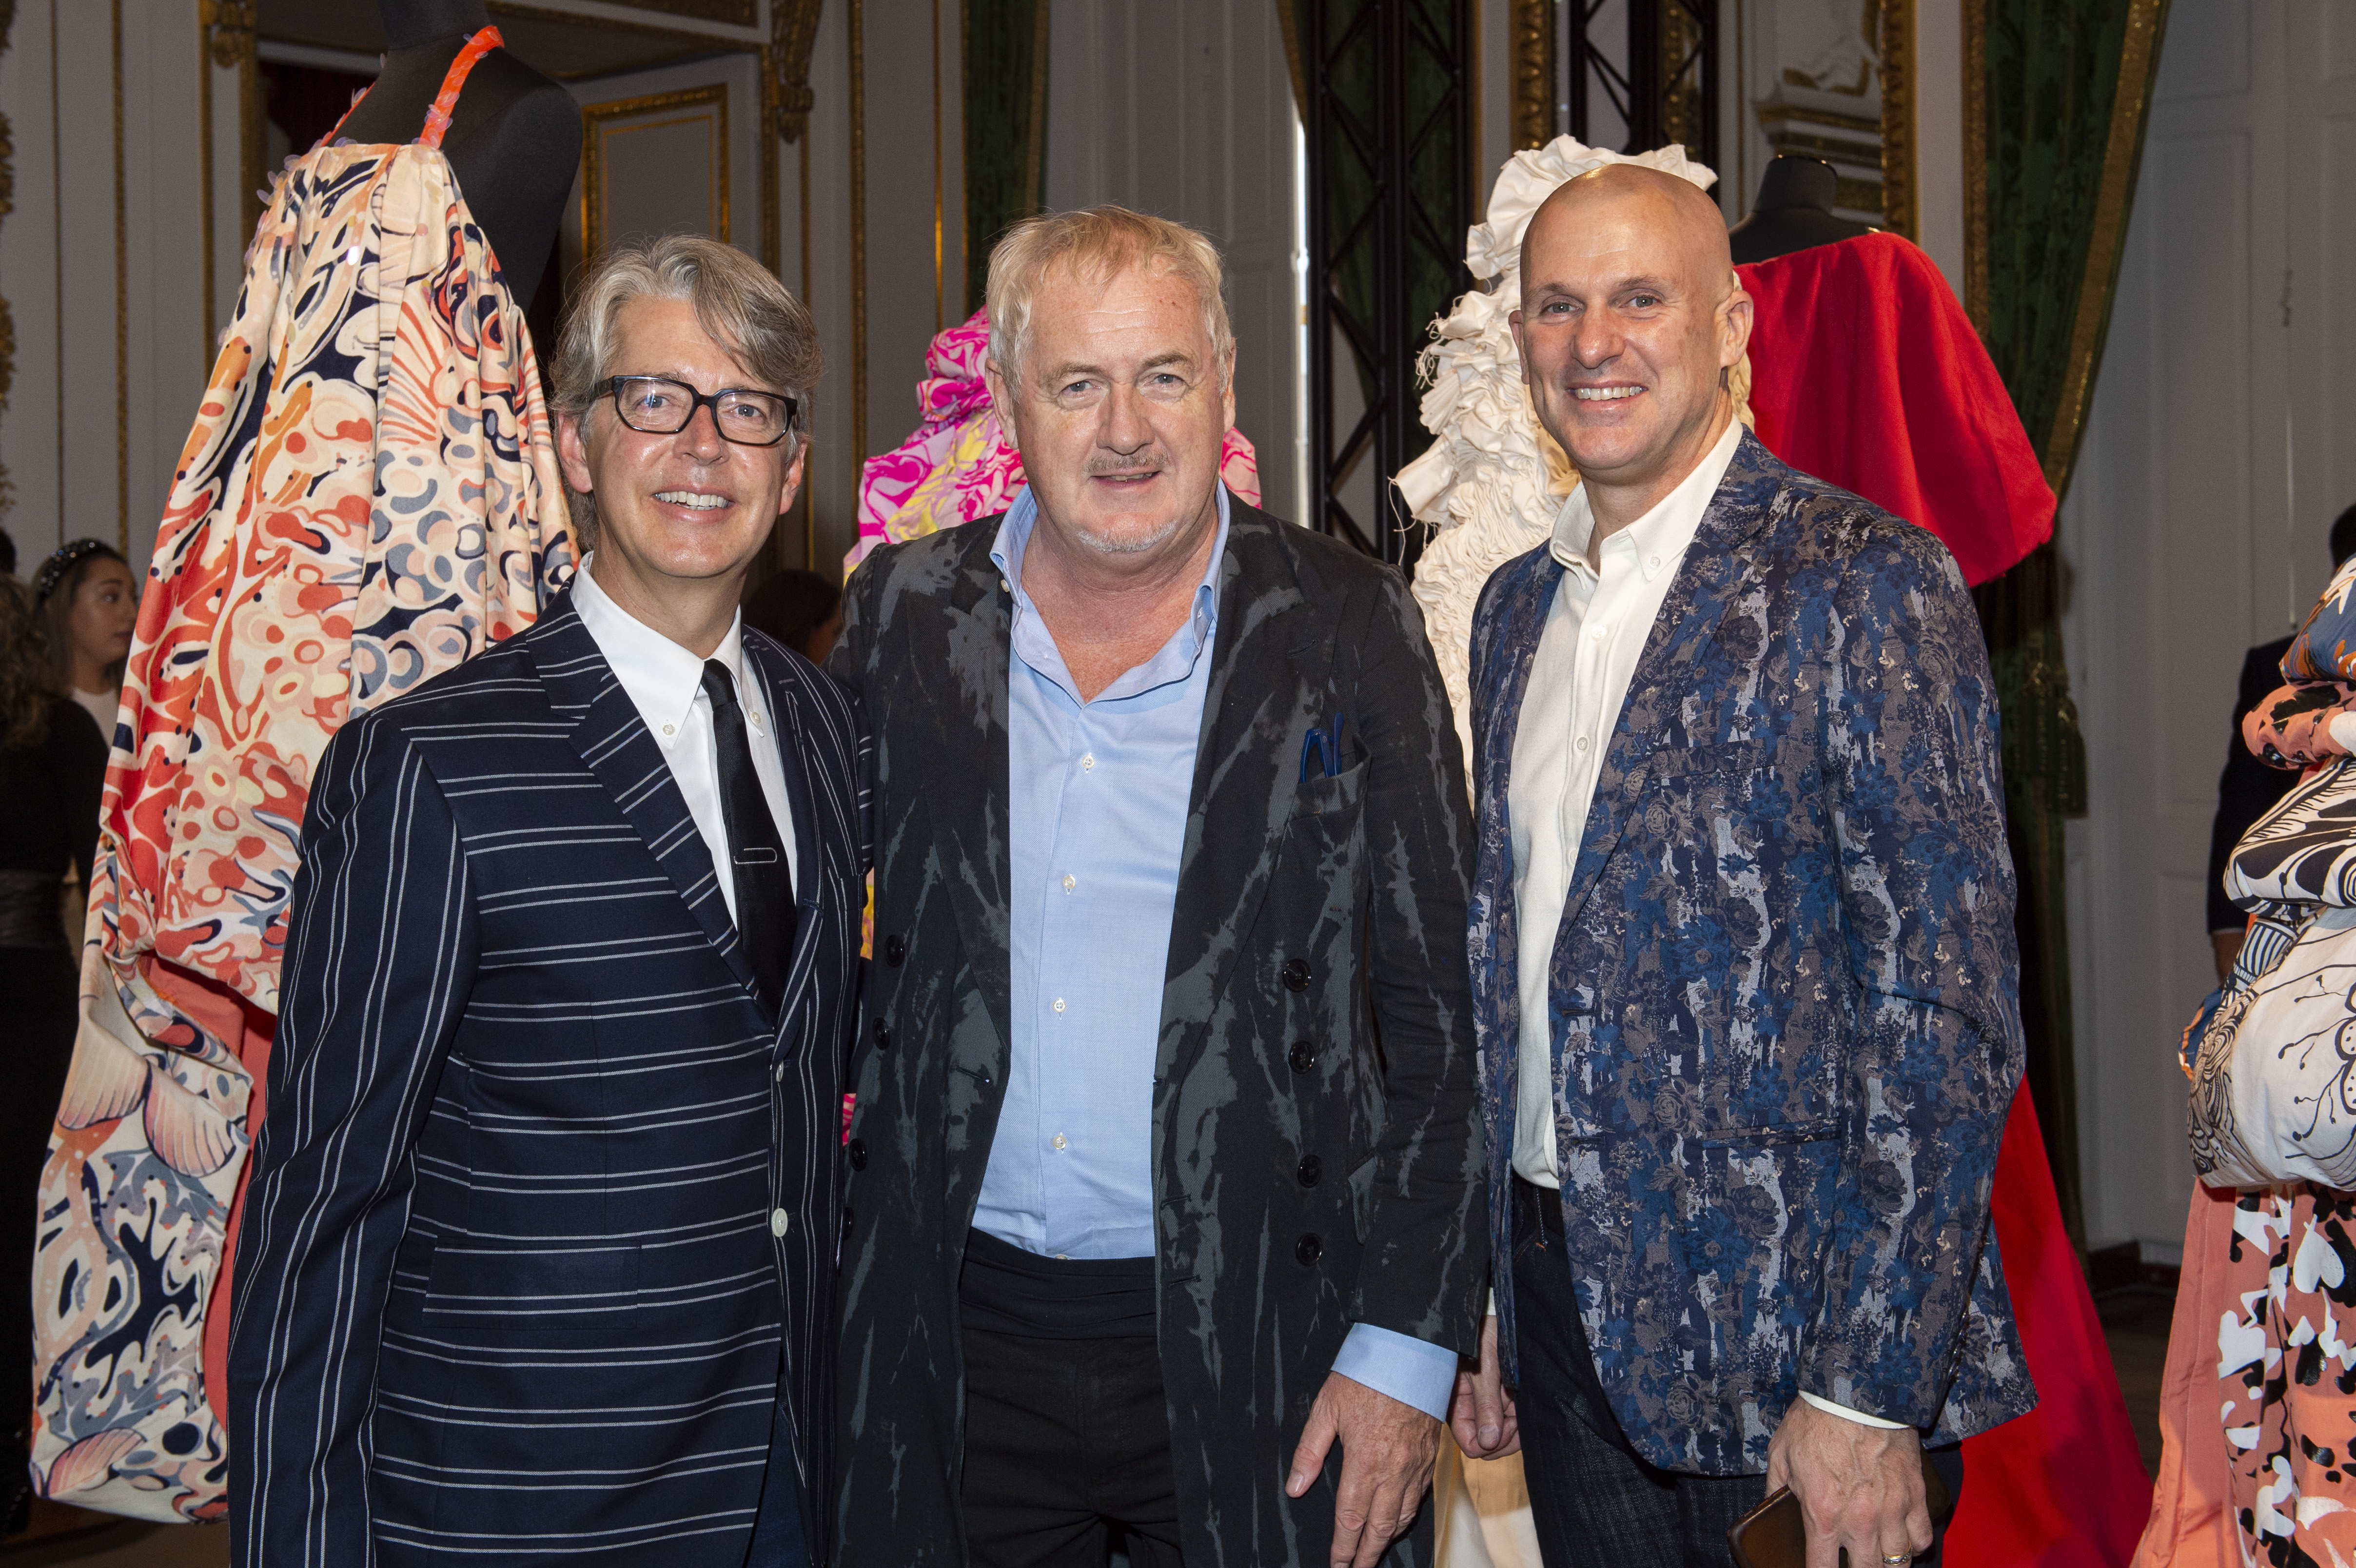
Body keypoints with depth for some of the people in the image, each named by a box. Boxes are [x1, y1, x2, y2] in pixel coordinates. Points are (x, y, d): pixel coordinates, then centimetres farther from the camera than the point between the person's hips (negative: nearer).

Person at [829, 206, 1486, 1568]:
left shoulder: (1350, 629, -3)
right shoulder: (903, 617, 4)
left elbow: (1440, 1012, -4)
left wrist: (1406, 1347, -9)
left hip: (1255, 1339, -2)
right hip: (959, 1341, 2)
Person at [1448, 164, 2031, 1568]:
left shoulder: (1865, 581, -11)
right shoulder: (1515, 610, 11)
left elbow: (1948, 1014, -16)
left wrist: (1868, 1396, -19)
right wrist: (1484, 1301, 13)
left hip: (1786, 1344, -6)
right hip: (1566, 1308, 6)